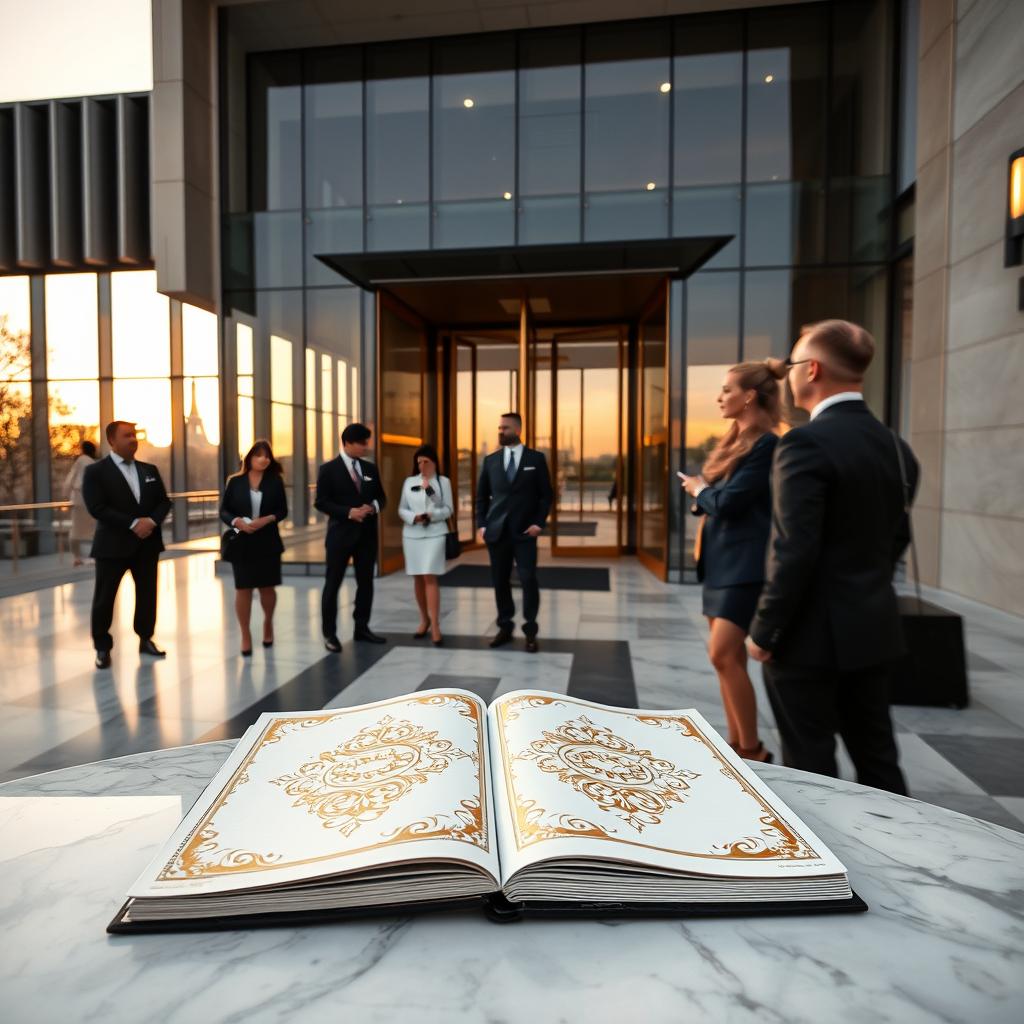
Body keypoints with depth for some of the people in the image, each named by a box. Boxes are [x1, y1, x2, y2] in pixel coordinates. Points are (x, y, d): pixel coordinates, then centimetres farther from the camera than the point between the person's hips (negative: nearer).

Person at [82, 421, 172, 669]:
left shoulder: (149, 470, 11)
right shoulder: (95, 471, -5)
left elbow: (164, 501, 8)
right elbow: (97, 508, -15)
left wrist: (151, 521, -12)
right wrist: (133, 524, -21)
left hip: (147, 543, 4)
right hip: (113, 544, -4)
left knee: (147, 594, 11)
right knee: (104, 598, 4)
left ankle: (146, 639, 25)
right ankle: (102, 648, 17)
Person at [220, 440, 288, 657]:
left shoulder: (275, 481, 1)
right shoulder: (235, 482, 0)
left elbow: (283, 510, 2)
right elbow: (224, 510, 2)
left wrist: (267, 519, -17)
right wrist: (237, 522, -17)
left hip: (268, 542, 1)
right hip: (241, 543, 0)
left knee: (267, 587, 9)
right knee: (243, 589, 0)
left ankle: (268, 622, 36)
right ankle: (245, 635, 13)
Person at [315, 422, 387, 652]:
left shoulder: (370, 468, 10)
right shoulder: (329, 469, -5)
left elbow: (381, 497, 14)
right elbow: (320, 502, -9)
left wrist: (373, 507, -9)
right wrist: (349, 512, -19)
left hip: (367, 534, 5)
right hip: (340, 534, -5)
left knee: (365, 582, 10)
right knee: (333, 584, 1)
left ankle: (362, 627, 23)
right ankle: (329, 633, 11)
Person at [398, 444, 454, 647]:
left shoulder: (443, 481, 4)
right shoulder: (409, 482, 10)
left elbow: (449, 509, 1)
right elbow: (401, 510, 9)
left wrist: (432, 515, -16)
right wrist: (414, 517, -11)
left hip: (434, 535, -3)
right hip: (412, 535, 3)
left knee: (430, 578, -11)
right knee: (417, 579, 8)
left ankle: (435, 626, -11)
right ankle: (424, 621, 23)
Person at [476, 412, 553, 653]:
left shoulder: (536, 458, 3)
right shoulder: (490, 460, 8)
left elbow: (546, 494, 3)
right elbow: (482, 495, 11)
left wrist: (539, 523, -7)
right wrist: (481, 525, 1)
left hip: (524, 531, -2)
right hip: (497, 531, 3)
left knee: (528, 579, -6)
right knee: (500, 580, 7)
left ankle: (530, 631, 6)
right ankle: (505, 627, 20)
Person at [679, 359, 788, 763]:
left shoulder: (765, 444, -13)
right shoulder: (734, 441, 15)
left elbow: (729, 501, -19)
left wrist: (699, 490, 0)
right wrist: (701, 495, -5)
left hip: (744, 564, -9)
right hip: (720, 560, 9)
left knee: (724, 655, -11)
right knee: (729, 658, 11)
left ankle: (754, 751, 3)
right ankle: (736, 743, 22)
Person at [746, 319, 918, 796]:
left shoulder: (805, 443, -18)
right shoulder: (897, 447, 7)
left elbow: (794, 552, -22)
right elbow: (895, 539, 13)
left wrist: (763, 632, -13)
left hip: (813, 633, -8)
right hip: (872, 629, 8)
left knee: (812, 765, 7)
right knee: (877, 756, 19)